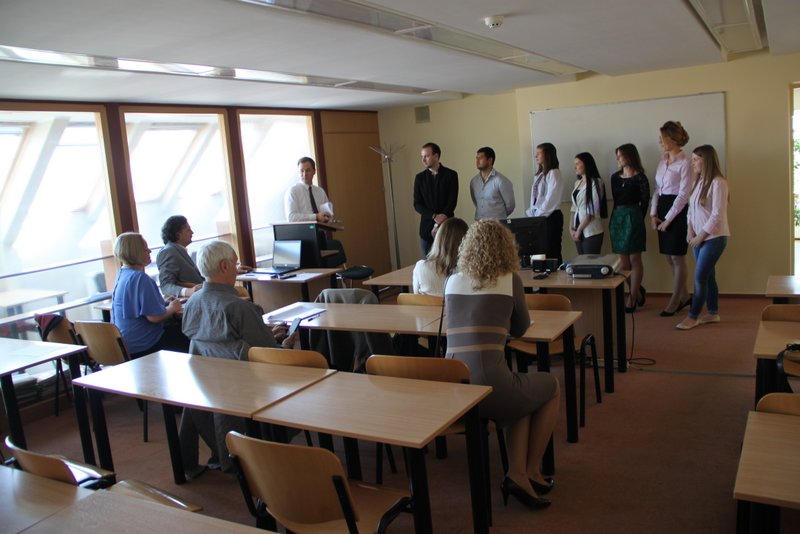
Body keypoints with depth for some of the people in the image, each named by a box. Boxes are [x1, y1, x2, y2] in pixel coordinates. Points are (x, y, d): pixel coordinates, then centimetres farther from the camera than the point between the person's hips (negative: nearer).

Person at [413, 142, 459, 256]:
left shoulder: (451, 175, 0)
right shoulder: (420, 177, 7)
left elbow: (452, 202, -6)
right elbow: (417, 205, 2)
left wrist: (439, 224, -13)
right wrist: (434, 216, -14)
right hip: (426, 226, 2)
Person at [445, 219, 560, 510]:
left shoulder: (452, 282, 12)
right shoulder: (510, 280, 0)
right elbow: (520, 329, 15)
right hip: (489, 388, -5)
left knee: (524, 393, 33)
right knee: (551, 386, 27)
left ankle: (517, 475, 20)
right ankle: (532, 471, 32)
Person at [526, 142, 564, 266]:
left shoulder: (553, 173, -9)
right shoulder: (540, 174, 16)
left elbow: (551, 199, -15)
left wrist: (538, 215, -13)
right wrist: (531, 213, 4)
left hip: (551, 217, -8)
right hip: (539, 216, 8)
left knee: (552, 251, -5)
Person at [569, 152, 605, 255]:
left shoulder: (595, 182, -8)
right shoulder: (577, 182, 13)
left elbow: (592, 210, -13)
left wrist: (579, 230, -11)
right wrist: (571, 227, 3)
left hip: (591, 231, -7)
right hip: (579, 231, 7)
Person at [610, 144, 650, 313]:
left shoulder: (640, 178, -6)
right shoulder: (615, 177, 10)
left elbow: (645, 202, -4)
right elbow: (615, 200, 12)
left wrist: (637, 219, -5)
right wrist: (615, 218, 4)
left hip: (633, 218, -6)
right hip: (617, 218, 6)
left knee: (634, 259, -1)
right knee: (623, 261, 7)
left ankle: (632, 298, 4)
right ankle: (638, 291, 25)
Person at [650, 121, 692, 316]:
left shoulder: (684, 163, -12)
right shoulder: (663, 160, 11)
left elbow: (684, 194, -14)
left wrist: (668, 219, -13)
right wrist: (654, 214, 4)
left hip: (677, 211, -8)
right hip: (662, 208, 8)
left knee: (677, 257, 0)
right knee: (669, 257, 12)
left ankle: (674, 301, 8)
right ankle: (683, 295, 26)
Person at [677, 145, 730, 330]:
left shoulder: (717, 183, -16)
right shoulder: (698, 181, 9)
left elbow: (717, 215, -19)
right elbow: (691, 209, 14)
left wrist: (700, 236, -14)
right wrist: (690, 230, -1)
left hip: (714, 238, -8)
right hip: (699, 237, 8)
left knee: (700, 277, -6)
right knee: (708, 276, 13)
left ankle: (693, 316, 3)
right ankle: (713, 313, 23)